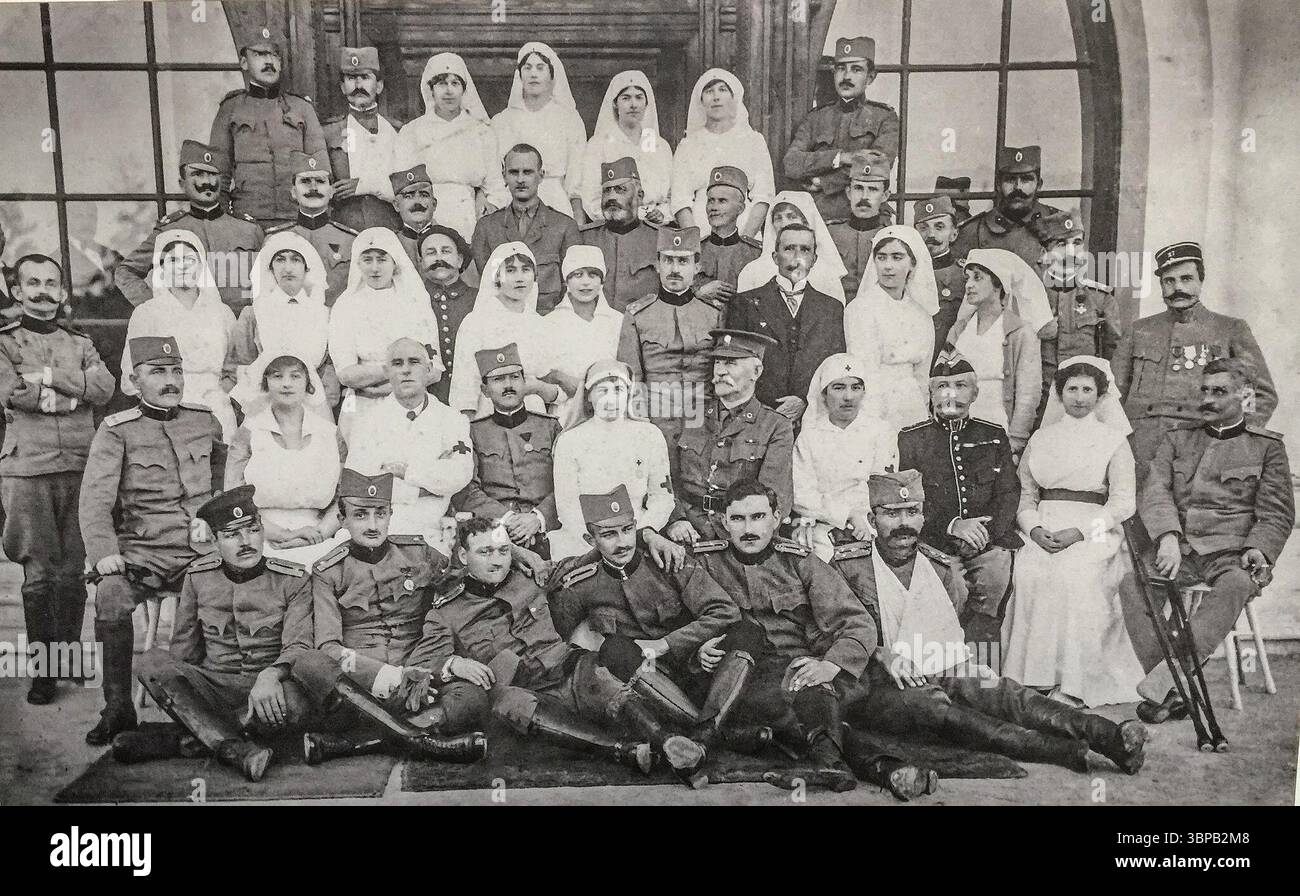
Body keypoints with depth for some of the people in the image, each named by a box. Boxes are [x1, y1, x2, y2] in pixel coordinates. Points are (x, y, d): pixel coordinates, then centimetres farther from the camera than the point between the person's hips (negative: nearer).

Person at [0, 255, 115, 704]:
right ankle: (44, 668, 4)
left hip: (79, 467, 3)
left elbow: (104, 388, -1)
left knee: (74, 570, 4)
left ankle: (70, 655, 17)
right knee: (39, 574, -3)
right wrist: (73, 393, -4)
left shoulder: (81, 344, 18)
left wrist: (49, 375, -8)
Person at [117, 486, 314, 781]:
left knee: (297, 701, -37)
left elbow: (299, 645, -12)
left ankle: (179, 737, -23)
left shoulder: (294, 580, -2)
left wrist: (271, 675, -32)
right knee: (152, 662, -24)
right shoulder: (198, 575, 8)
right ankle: (236, 750, -35)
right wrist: (176, 690, 4)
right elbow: (184, 646, 15)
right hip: (213, 686, 3)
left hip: (268, 691, -3)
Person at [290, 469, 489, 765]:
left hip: (412, 686, 1)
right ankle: (422, 739, -31)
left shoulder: (418, 553, 12)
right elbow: (328, 646, -5)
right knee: (307, 663, -33)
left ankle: (346, 743, -26)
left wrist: (424, 669, -3)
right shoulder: (327, 572, 6)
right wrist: (382, 674, -22)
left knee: (472, 699, -29)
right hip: (355, 687, -1)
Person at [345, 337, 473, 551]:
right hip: (374, 534, 0)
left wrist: (403, 470, -8)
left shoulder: (452, 420, 11)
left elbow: (460, 475, -6)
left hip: (429, 536, 1)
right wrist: (426, 487, -6)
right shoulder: (369, 419, 9)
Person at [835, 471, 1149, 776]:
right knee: (935, 707, -35)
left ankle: (1110, 737, -43)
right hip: (881, 688, -4)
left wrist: (968, 661, 7)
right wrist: (878, 654, -13)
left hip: (945, 675, 5)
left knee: (1005, 692, -25)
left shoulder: (941, 569, 18)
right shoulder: (847, 567, 3)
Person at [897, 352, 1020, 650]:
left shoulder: (994, 435, 14)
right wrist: (952, 525, -16)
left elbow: (1009, 493, 8)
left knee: (997, 568, -21)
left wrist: (985, 531, -10)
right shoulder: (911, 439, 7)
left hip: (988, 538, 2)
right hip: (934, 541, -2)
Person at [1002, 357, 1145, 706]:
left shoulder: (1113, 440, 10)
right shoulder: (1040, 439, 19)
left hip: (1094, 532, -2)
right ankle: (1035, 677, -22)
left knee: (1077, 576, -32)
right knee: (1028, 573, -28)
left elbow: (1124, 502, 1)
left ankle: (1077, 681, -26)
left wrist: (1078, 532, -13)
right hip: (1042, 531, 2)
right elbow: (1025, 496, 16)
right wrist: (1034, 529, -6)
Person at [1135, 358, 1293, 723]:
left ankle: (1159, 685, -41)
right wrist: (1168, 536, -16)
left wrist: (1257, 549, -14)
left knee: (1235, 585, -37)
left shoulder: (1267, 446, 14)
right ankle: (1170, 693, -26)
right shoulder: (1177, 439, 19)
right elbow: (1154, 491, 4)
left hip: (1231, 551, -2)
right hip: (1179, 547, 2)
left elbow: (1277, 513, 8)